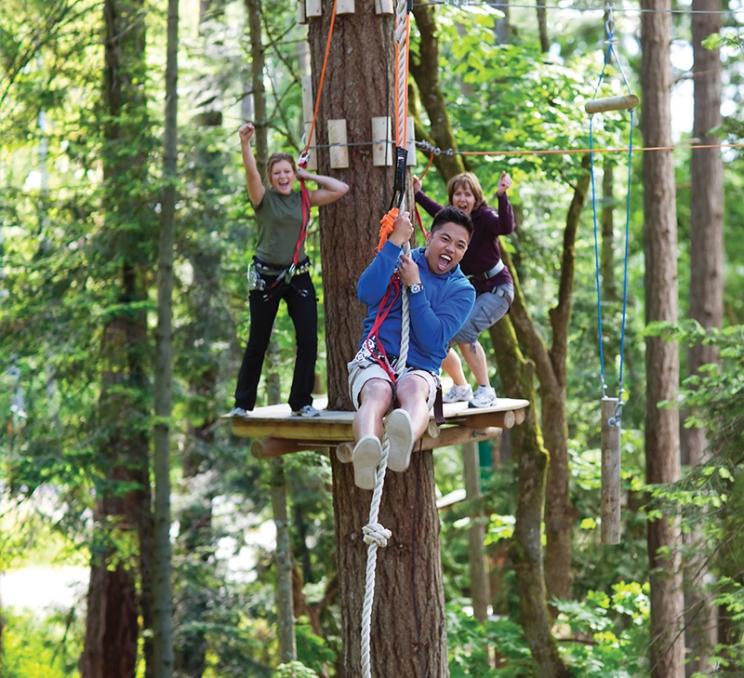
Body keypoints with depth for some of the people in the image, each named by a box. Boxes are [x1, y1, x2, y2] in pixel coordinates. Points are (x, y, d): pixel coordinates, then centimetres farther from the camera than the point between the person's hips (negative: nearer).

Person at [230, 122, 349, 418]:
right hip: (266, 277, -3)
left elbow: (340, 189, 1)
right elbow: (251, 173, -22)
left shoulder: (304, 199, 6)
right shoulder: (264, 198, -3)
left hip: (298, 275, 3)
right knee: (257, 342, 5)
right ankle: (242, 403, 16)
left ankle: (302, 402, 7)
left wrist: (308, 176, 2)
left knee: (308, 341, -6)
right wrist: (245, 143, -39)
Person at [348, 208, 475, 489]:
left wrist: (414, 286, -6)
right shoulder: (399, 260, 12)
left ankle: (405, 439, -76)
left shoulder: (462, 291, 10)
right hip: (374, 361, 0)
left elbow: (433, 341, -5)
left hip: (419, 369, 0)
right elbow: (366, 293, -10)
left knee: (413, 388, -38)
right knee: (377, 392, -37)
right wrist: (396, 241, -10)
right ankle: (366, 450, -72)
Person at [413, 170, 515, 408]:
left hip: (496, 289, -7)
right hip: (469, 290, 7)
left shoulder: (485, 217, -18)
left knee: (463, 331, -29)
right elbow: (437, 210, 25)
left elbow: (506, 226, -41)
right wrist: (418, 193, 22)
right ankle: (461, 388, 24)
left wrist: (502, 196, -52)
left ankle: (485, 390, -16)